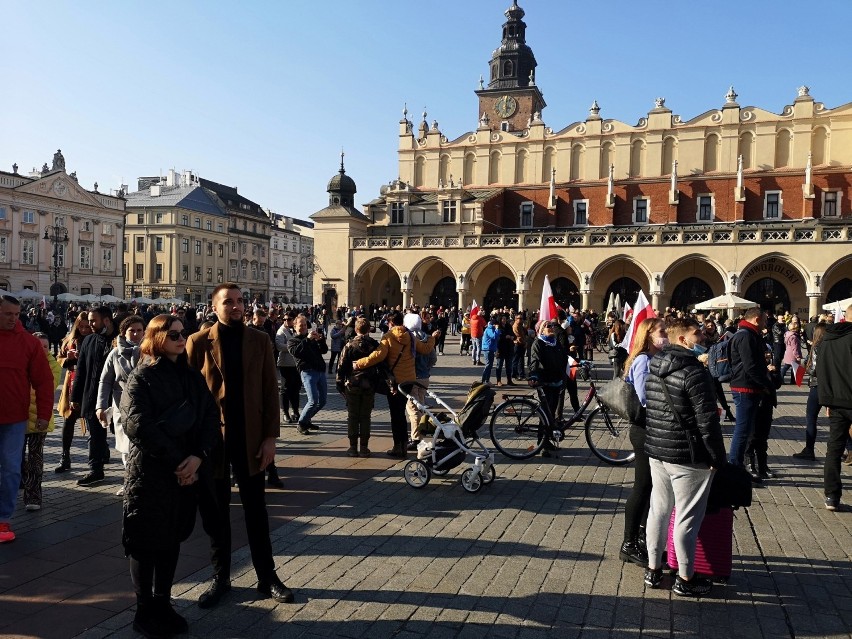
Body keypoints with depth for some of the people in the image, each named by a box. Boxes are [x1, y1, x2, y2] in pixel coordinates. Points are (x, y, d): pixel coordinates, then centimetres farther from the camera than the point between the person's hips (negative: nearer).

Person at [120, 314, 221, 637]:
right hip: (150, 472, -5)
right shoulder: (142, 376, -6)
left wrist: (198, 457, -15)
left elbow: (211, 418, 2)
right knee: (147, 542, 5)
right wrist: (175, 462, -20)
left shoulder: (193, 376, 9)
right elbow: (137, 425, -18)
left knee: (172, 538, 14)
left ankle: (162, 604, 28)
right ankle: (145, 612, 19)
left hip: (188, 472, 5)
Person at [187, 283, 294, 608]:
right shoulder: (198, 342, -3)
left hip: (250, 437, 1)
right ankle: (220, 577, 27)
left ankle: (267, 577, 23)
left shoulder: (259, 341, 2)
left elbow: (270, 391, 0)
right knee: (215, 512, 11)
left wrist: (270, 437, -5)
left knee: (256, 510, 11)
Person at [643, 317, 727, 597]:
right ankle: (686, 578, 16)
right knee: (688, 516, 4)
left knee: (659, 509, 16)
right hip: (688, 456, -8)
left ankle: (653, 569, 27)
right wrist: (718, 458, -9)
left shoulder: (654, 369, 7)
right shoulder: (694, 372, -18)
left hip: (655, 450, 8)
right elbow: (707, 421, -18)